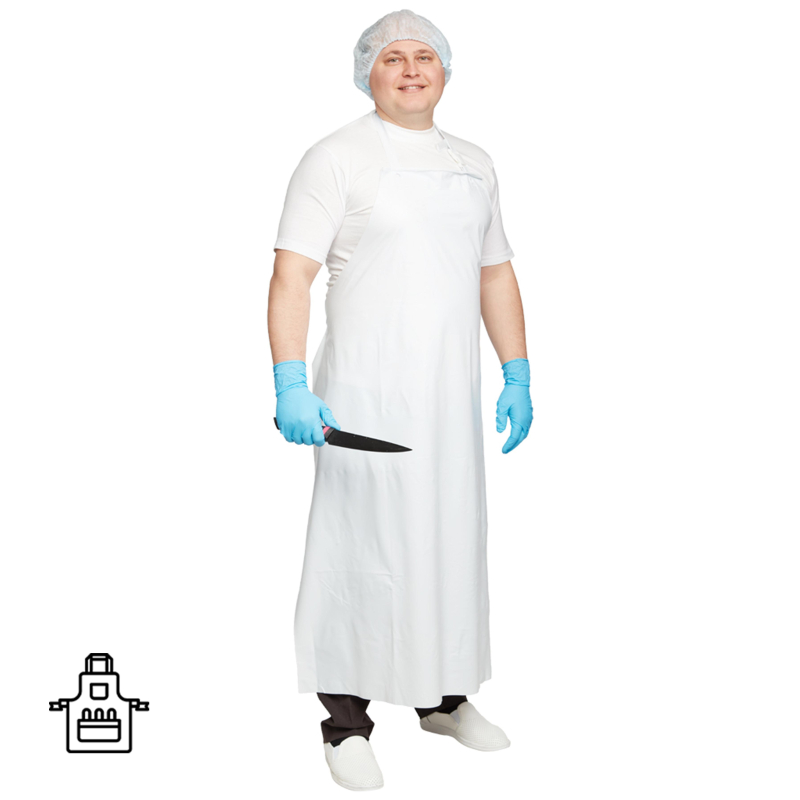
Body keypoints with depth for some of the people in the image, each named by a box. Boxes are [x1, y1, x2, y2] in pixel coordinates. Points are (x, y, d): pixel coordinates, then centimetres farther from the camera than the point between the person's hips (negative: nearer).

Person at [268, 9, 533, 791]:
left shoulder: (474, 164, 16)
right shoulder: (337, 157, -3)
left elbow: (496, 274, 19)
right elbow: (291, 275, -10)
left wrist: (518, 376, 13)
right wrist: (290, 386, -20)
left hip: (451, 393, 6)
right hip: (364, 394, -5)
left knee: (453, 540, 11)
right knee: (362, 544, -3)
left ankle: (443, 697, 29)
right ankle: (347, 723, 10)